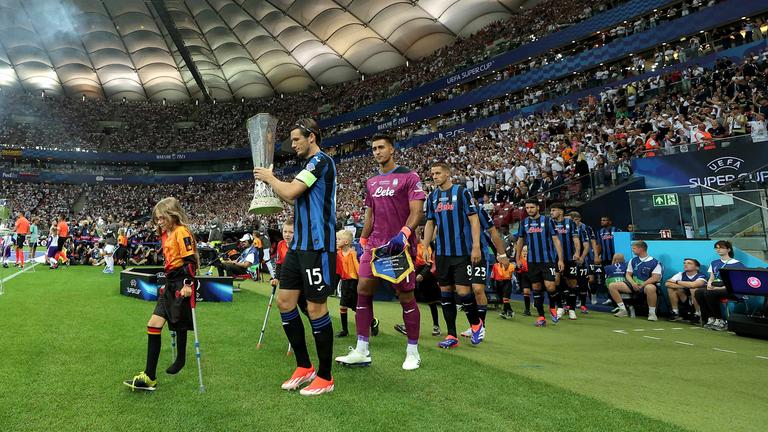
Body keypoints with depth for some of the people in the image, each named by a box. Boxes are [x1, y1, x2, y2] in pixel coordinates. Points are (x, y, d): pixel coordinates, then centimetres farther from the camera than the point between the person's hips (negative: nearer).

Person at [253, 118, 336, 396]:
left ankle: (325, 377, 13)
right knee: (284, 301, 9)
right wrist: (270, 181, 15)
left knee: (316, 308, -3)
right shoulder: (311, 165, 20)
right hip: (299, 245, 10)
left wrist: (269, 177, 1)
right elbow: (291, 198, 26)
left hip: (317, 246, -10)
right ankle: (304, 368, 22)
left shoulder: (321, 160, -10)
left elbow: (290, 191, -17)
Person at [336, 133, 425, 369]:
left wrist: (403, 234, -27)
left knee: (405, 297, 1)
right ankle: (362, 351, 8)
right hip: (375, 245, 6)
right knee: (363, 290, -1)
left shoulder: (408, 176, -3)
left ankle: (413, 352, 17)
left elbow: (416, 211, -12)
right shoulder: (371, 182, 16)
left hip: (401, 245, -6)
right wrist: (363, 241, 17)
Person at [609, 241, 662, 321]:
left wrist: (641, 285, -19)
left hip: (646, 285, -5)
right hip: (633, 285, 6)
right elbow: (628, 274, 12)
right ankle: (623, 310, -7)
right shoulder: (633, 260, 12)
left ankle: (652, 313, -24)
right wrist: (633, 284, -8)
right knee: (612, 286, -13)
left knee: (650, 288, -43)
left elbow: (655, 278, -13)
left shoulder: (655, 262, -4)